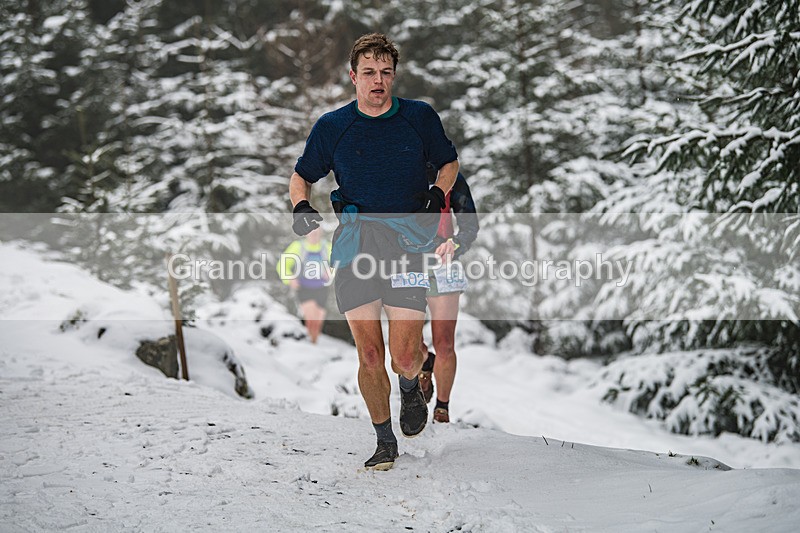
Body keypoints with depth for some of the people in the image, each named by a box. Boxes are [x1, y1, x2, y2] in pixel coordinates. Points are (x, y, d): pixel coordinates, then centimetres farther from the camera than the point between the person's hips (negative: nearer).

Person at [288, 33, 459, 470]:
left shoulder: (420, 117, 5)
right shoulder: (331, 127, 5)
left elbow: (449, 162, 20)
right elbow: (301, 176, 18)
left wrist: (438, 193, 0)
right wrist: (301, 205, -3)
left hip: (407, 241, -1)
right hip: (354, 242, 1)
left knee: (404, 357, -8)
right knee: (369, 355, -3)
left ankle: (411, 386, 29)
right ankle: (385, 441, 15)